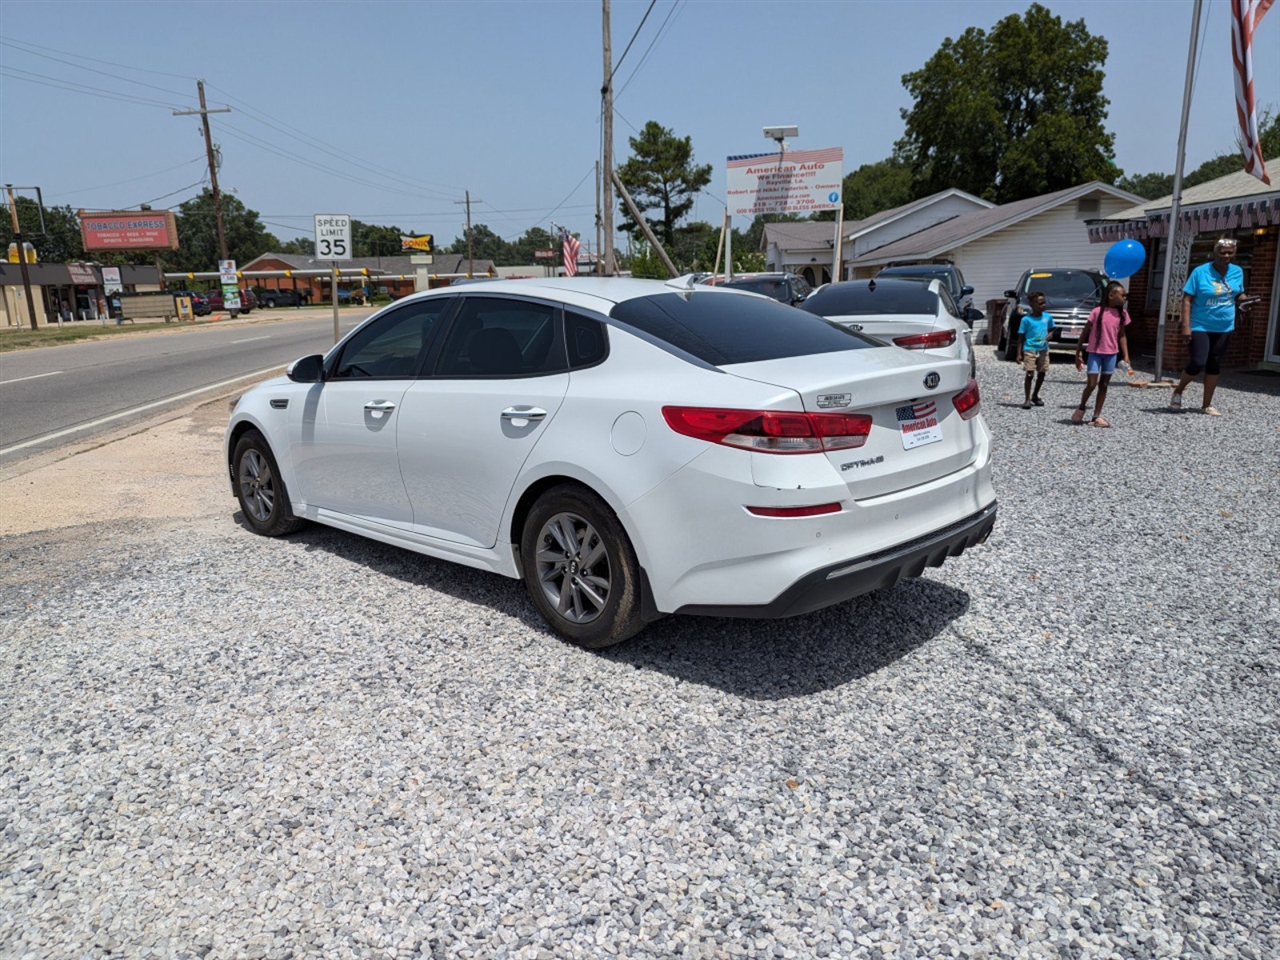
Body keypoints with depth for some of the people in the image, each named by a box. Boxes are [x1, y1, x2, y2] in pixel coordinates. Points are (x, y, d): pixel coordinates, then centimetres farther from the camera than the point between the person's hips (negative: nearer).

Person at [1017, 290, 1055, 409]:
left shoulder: (1048, 317, 5)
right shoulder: (1026, 319, -7)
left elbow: (1051, 330, 18)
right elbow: (1021, 337, -3)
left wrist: (1049, 336, -6)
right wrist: (1019, 353, -7)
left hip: (1043, 349, 5)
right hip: (1030, 350, -4)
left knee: (1042, 373, 10)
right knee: (1030, 374, -7)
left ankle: (1035, 395, 28)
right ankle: (1027, 399, -2)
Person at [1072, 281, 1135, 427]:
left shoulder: (1122, 314, 3)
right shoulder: (1097, 312, -10)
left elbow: (1122, 336, 10)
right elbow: (1085, 333, -4)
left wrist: (1126, 356, 4)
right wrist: (1078, 353, -4)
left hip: (1111, 354, 5)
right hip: (1095, 353, -4)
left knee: (1104, 385, 7)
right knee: (1091, 384, -8)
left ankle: (1096, 416, 12)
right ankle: (1081, 408, 18)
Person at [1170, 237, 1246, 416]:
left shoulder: (1238, 272, 3)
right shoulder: (1200, 272, -11)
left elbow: (1239, 294, 16)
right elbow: (1187, 299, -12)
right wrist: (1186, 325, -20)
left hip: (1224, 329, 5)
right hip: (1200, 327, -5)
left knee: (1214, 366, 9)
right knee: (1197, 363, -13)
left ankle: (1207, 404, 18)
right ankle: (1177, 392, 13)